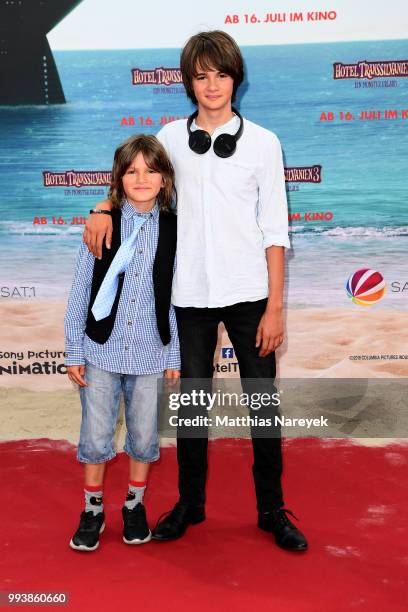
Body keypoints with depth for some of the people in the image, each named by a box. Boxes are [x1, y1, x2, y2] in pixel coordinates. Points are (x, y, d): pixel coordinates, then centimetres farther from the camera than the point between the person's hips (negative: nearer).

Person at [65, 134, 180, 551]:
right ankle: (93, 510, 27)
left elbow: (177, 298, 2)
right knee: (96, 435, 6)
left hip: (151, 352, 1)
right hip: (101, 348, 0)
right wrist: (74, 352, -1)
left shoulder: (172, 230, -1)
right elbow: (80, 292, 0)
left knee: (144, 434, 11)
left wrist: (174, 357, 2)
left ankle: (135, 505, 33)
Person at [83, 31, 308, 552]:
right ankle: (189, 503, 29)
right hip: (190, 294, 2)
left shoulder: (262, 142, 1)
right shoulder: (170, 137, 5)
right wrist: (104, 209, -6)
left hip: (248, 293, -1)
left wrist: (275, 306, -6)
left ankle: (272, 509, 21)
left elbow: (275, 230, -1)